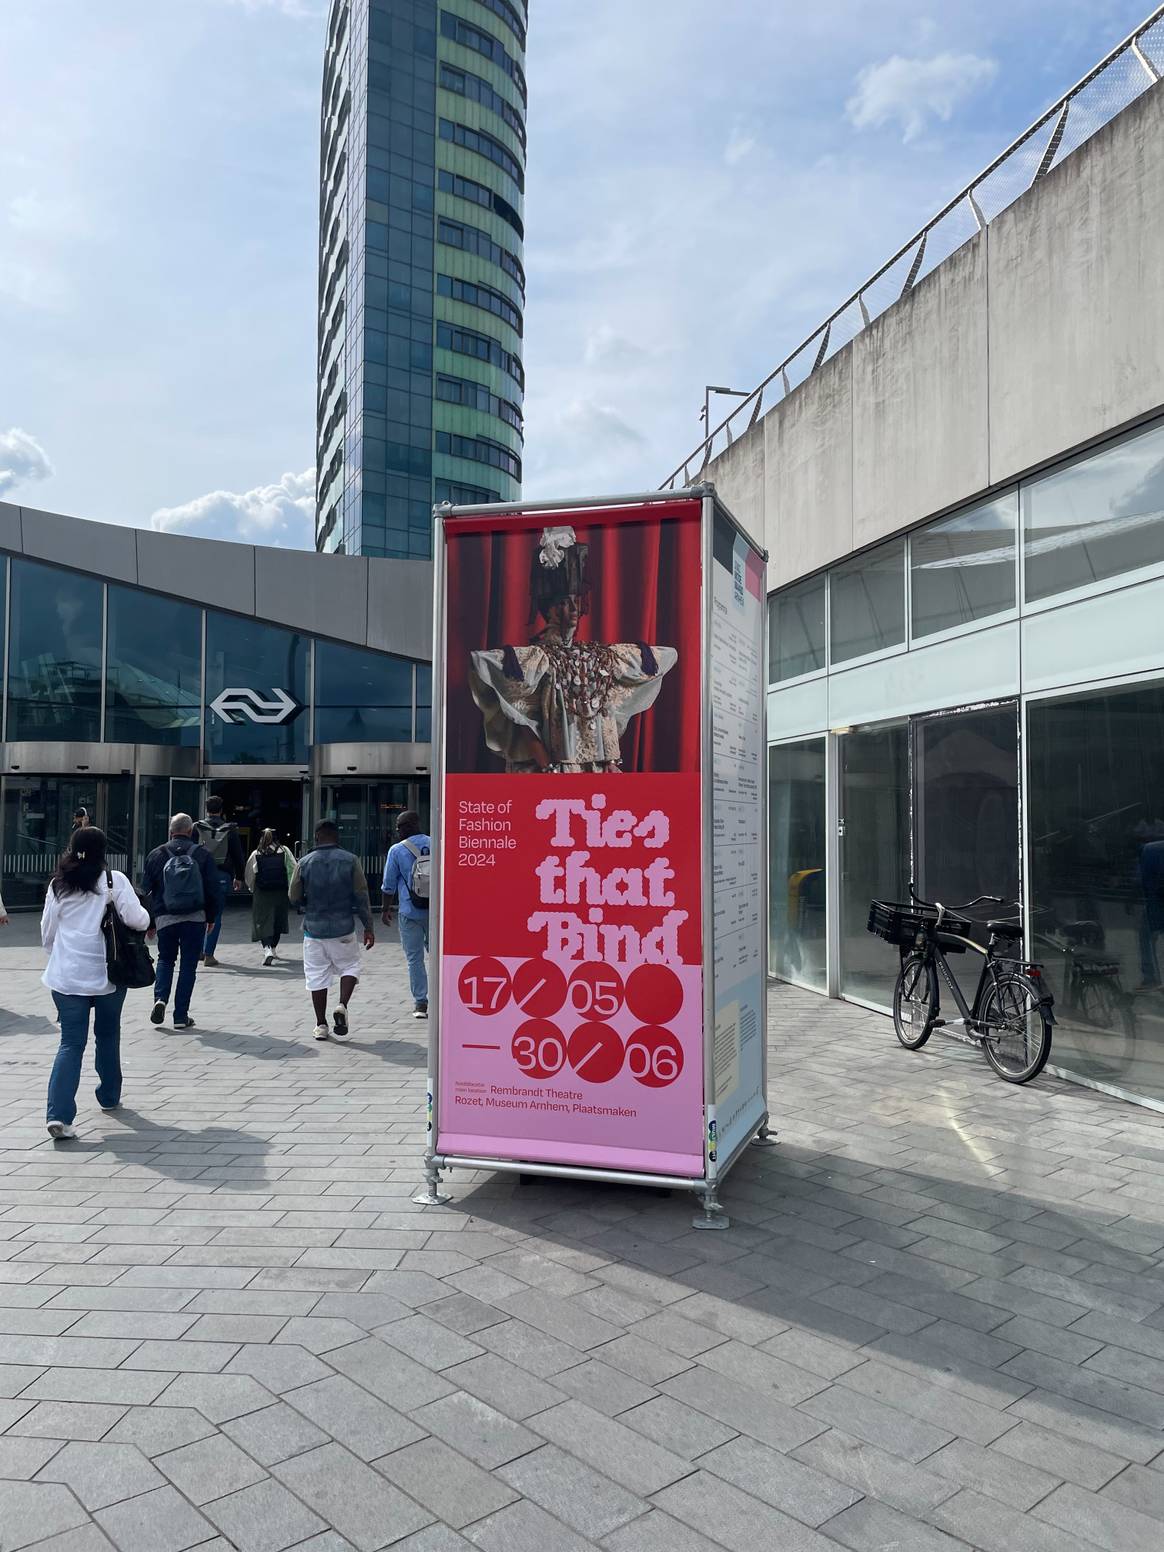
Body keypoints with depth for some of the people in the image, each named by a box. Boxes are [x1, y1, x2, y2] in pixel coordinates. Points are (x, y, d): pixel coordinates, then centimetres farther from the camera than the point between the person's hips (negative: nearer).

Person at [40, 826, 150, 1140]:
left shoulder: (58, 884, 3)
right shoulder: (114, 880, -7)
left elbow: (47, 933, 10)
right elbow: (137, 919, -14)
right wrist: (145, 916, 8)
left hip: (65, 976, 2)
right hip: (107, 974, -2)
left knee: (71, 1043, 2)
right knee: (108, 1036, 19)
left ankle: (58, 1114, -11)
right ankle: (109, 1096, 34)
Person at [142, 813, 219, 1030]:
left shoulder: (156, 855, 3)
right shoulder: (202, 854, 0)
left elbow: (146, 889, 5)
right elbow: (214, 889, 1)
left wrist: (149, 922, 14)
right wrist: (211, 917, 12)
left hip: (165, 918, 1)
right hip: (195, 918, -1)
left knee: (165, 959, 20)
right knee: (188, 964, 5)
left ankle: (160, 998, -3)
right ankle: (181, 1016, 4)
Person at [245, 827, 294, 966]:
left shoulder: (255, 854, -2)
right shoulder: (284, 851, -2)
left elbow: (248, 876, 3)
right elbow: (293, 870, -4)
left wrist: (253, 889, 20)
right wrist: (291, 888, 7)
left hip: (261, 893, -1)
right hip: (281, 892, 1)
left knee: (263, 922, 0)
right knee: (278, 921, 17)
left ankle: (267, 949, -20)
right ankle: (273, 948, 30)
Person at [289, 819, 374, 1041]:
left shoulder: (304, 863, -2)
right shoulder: (350, 860, -5)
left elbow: (294, 897, 2)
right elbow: (361, 896, -5)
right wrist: (368, 927, 1)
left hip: (314, 929, 1)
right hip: (343, 928, -1)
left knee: (317, 976, 10)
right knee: (350, 966, 17)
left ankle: (321, 1025, 14)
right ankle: (342, 1006, -6)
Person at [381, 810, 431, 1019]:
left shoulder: (397, 850, -4)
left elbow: (389, 885, 0)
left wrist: (386, 909, 12)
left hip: (410, 912, -2)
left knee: (414, 957, 5)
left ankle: (420, 1003, 6)